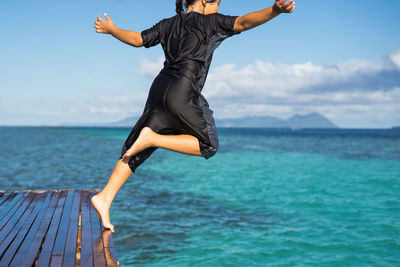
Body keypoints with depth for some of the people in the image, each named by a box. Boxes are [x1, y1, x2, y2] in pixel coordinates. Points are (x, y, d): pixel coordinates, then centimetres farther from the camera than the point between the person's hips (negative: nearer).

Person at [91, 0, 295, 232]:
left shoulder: (168, 24, 20)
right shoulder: (210, 21, 5)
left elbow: (137, 39, 21)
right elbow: (242, 23, -10)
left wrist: (111, 29, 37)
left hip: (160, 87, 7)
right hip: (183, 92, -7)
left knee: (138, 152, 10)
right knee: (208, 146, 5)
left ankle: (104, 197, 2)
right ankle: (152, 138, -8)